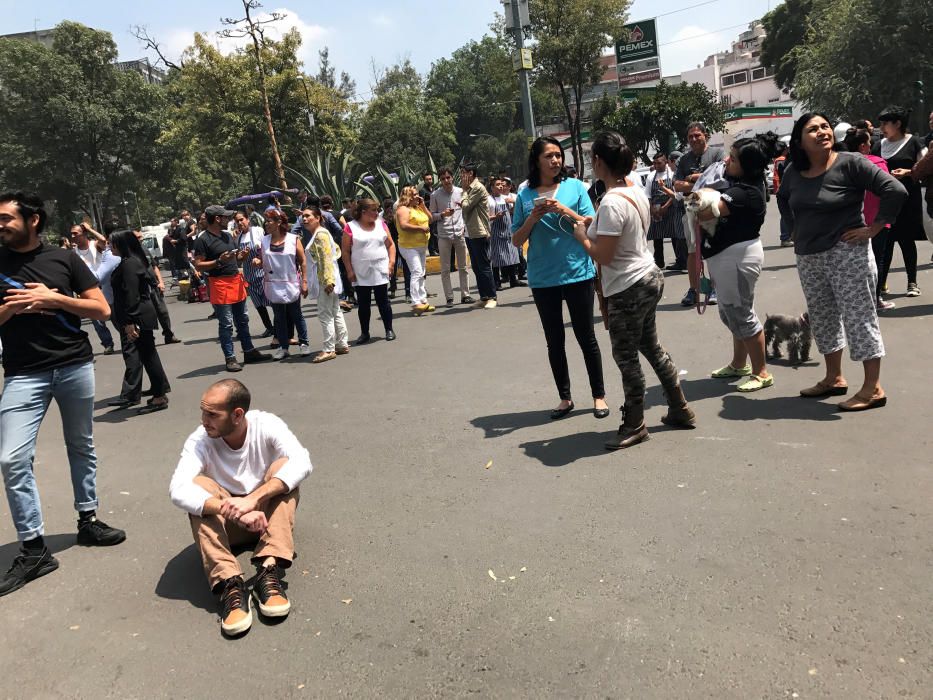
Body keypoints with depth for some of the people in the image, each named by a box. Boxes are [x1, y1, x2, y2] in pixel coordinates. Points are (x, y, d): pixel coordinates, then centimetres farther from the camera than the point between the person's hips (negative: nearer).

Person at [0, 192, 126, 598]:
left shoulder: (64, 259, 3)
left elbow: (102, 310, 0)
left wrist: (54, 298, -10)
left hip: (76, 367, 0)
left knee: (81, 447, 12)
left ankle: (88, 521, 28)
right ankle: (33, 549, 0)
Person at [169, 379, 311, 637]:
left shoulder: (266, 425, -19)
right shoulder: (200, 440, -18)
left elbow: (302, 462, -36)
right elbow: (178, 490, -34)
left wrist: (253, 499, -47)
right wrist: (234, 511, -47)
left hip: (269, 514, 0)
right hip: (225, 522, 1)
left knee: (282, 466, -28)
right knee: (198, 485, -28)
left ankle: (269, 571, -37)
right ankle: (229, 584, -38)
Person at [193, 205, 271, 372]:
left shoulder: (228, 236, 14)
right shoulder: (203, 241, -10)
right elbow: (198, 265, -14)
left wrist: (242, 256, 0)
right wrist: (219, 261, -25)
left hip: (236, 280, 8)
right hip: (219, 284, -8)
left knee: (242, 320, 15)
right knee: (226, 324, -3)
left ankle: (249, 351, 25)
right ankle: (230, 358, 4)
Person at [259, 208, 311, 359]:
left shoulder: (294, 239, -6)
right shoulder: (264, 241, 4)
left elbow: (303, 262, -4)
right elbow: (262, 262, 12)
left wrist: (304, 282, -7)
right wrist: (257, 262, -12)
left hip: (291, 285, -3)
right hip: (273, 286, 3)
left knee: (296, 316, 6)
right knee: (279, 318, 9)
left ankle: (303, 343, 19)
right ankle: (283, 347, 17)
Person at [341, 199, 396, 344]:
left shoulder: (381, 224, 7)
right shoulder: (351, 227, -4)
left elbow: (390, 244, 12)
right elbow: (345, 251, -3)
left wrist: (392, 261, 0)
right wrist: (349, 271, -8)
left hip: (380, 272, 2)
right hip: (361, 274, -2)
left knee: (383, 301, 5)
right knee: (363, 304, 5)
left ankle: (389, 329, 16)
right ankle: (364, 333, 16)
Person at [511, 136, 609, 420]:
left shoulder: (575, 186, 1)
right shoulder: (525, 196, 4)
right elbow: (516, 240, 4)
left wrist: (564, 210, -17)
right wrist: (533, 218, -12)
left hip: (577, 273, -2)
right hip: (543, 278, 2)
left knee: (586, 337, 6)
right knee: (554, 341, 9)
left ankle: (599, 395, 18)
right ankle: (565, 397, 22)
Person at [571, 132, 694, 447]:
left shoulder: (612, 202, -23)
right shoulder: (636, 189, 5)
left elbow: (603, 256, -23)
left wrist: (582, 236, -6)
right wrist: (591, 225, 13)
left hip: (628, 290, -10)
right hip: (649, 278, 10)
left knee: (627, 358, 4)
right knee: (651, 346, 21)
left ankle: (634, 425, 18)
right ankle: (680, 409, 31)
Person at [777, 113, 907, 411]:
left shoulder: (850, 163, -12)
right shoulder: (793, 172, 5)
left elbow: (895, 190, -16)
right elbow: (783, 199, 26)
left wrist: (873, 229, -14)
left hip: (847, 253, -7)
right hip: (808, 257, 7)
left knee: (859, 316, -3)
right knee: (822, 317, 14)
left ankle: (873, 388, 4)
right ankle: (834, 378, 29)